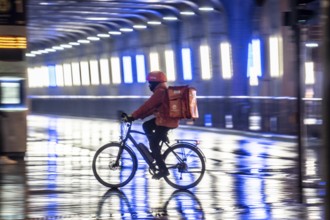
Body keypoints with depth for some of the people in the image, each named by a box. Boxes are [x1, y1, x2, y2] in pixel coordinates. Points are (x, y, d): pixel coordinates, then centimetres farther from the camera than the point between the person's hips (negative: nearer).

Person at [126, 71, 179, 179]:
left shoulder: (160, 91, -16)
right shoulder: (162, 90, 17)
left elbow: (147, 105, -21)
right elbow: (152, 107, 18)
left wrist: (133, 116, -19)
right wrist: (138, 116, 11)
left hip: (166, 121, -10)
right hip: (167, 119, 10)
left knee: (153, 144, -5)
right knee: (146, 125, 17)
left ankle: (163, 169, -3)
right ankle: (156, 151, 14)